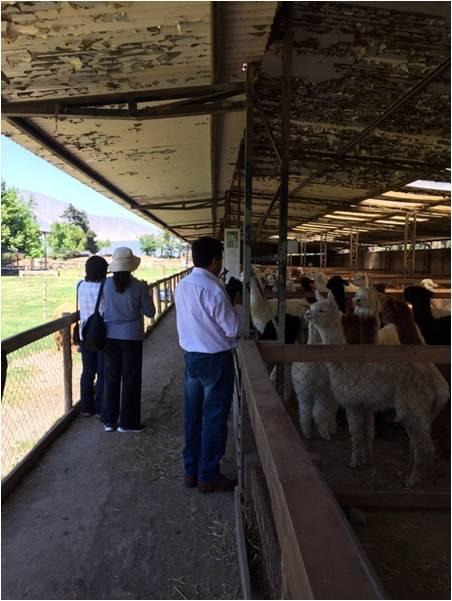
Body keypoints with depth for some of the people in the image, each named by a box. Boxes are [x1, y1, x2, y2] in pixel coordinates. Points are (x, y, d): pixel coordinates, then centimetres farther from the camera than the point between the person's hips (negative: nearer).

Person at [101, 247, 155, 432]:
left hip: (110, 336, 3)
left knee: (111, 378, 13)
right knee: (130, 379, 7)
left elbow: (103, 308, 6)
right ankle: (127, 422, 15)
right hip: (131, 336, -3)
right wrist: (147, 293, 9)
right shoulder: (138, 286, -11)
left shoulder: (107, 284, -5)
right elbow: (150, 312, -3)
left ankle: (109, 420, 21)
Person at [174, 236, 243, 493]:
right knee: (214, 418, 7)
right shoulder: (214, 290, -21)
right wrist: (239, 305, -2)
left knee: (192, 415, 17)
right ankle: (208, 476, 21)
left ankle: (191, 471, 31)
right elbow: (234, 330, -17)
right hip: (216, 360, -7)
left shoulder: (182, 286, 2)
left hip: (191, 356, 7)